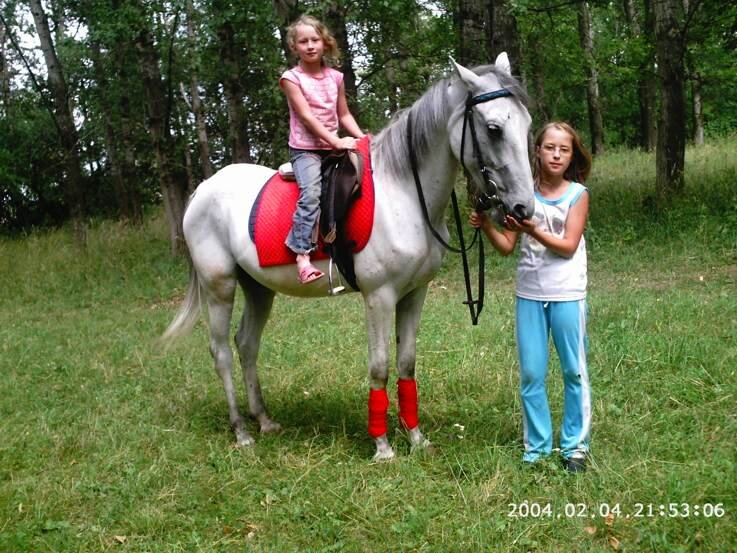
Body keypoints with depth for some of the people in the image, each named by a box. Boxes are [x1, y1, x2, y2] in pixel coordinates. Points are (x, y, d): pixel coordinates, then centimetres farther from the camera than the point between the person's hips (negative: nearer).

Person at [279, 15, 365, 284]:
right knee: (311, 193, -28)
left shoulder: (335, 78, 11)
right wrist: (336, 141, -21)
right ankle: (302, 256, -33)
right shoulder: (291, 78, -4)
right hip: (305, 149, -6)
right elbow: (306, 115, -13)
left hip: (334, 148, 6)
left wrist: (361, 137, 0)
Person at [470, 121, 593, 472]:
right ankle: (536, 446, 19)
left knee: (574, 371, 6)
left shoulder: (577, 194, -2)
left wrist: (533, 230, -24)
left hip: (567, 295, -2)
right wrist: (486, 226, -12)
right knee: (530, 374, 6)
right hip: (529, 294, 2)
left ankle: (575, 446, 18)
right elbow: (506, 247, 5)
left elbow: (568, 246, -11)